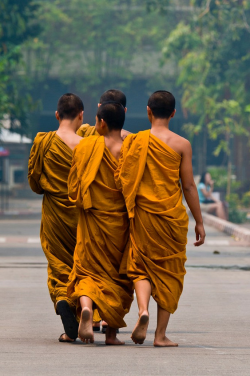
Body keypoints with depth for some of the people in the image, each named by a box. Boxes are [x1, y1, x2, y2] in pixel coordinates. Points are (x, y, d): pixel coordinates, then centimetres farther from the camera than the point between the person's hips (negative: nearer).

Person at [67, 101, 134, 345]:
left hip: (91, 220, 0)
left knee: (88, 272, 6)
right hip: (120, 222, 0)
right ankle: (112, 331, 14)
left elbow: (73, 189, 0)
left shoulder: (85, 147, -5)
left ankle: (85, 307, -25)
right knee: (119, 276, 14)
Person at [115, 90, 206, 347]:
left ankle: (143, 310, -19)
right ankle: (161, 334, 7)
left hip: (143, 214, 1)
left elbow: (121, 182, 0)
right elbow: (189, 186, -3)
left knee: (141, 267, 11)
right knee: (169, 272, 9)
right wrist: (199, 222, 5)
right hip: (173, 216, -1)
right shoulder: (181, 145, -4)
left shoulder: (134, 142, 0)